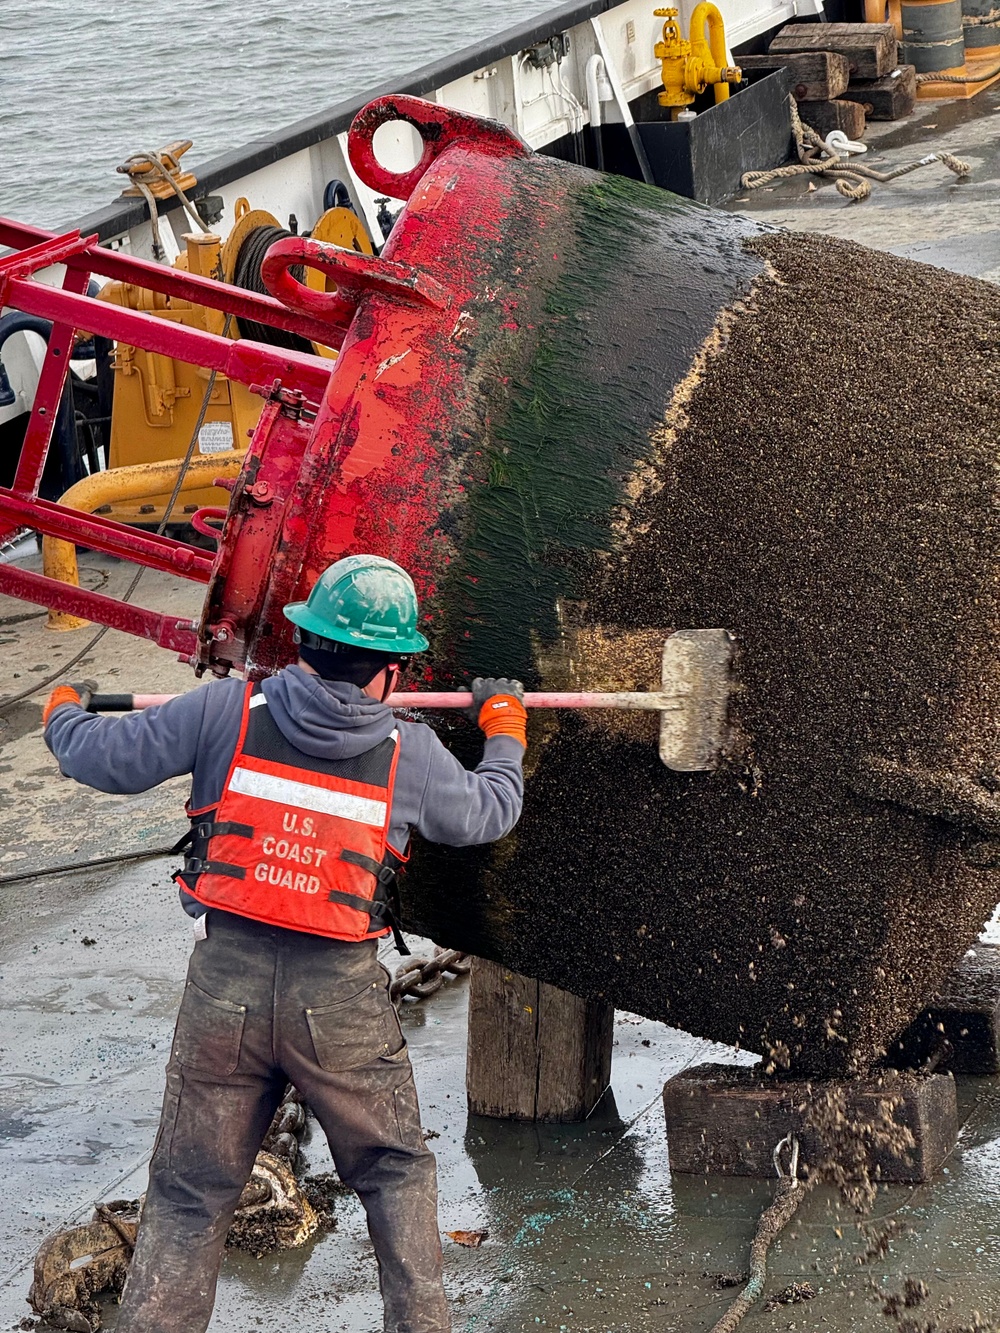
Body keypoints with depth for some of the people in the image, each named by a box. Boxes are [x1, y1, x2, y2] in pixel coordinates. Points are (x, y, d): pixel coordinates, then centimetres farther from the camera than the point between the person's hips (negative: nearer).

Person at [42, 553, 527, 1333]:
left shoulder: (228, 712, -5)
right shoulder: (410, 754, -3)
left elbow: (107, 761, 0)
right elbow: (490, 812, 15)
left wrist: (65, 717, 23)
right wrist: (504, 731, 36)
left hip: (226, 984, 1)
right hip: (341, 997, -1)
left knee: (190, 1196, 11)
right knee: (396, 1172, 19)